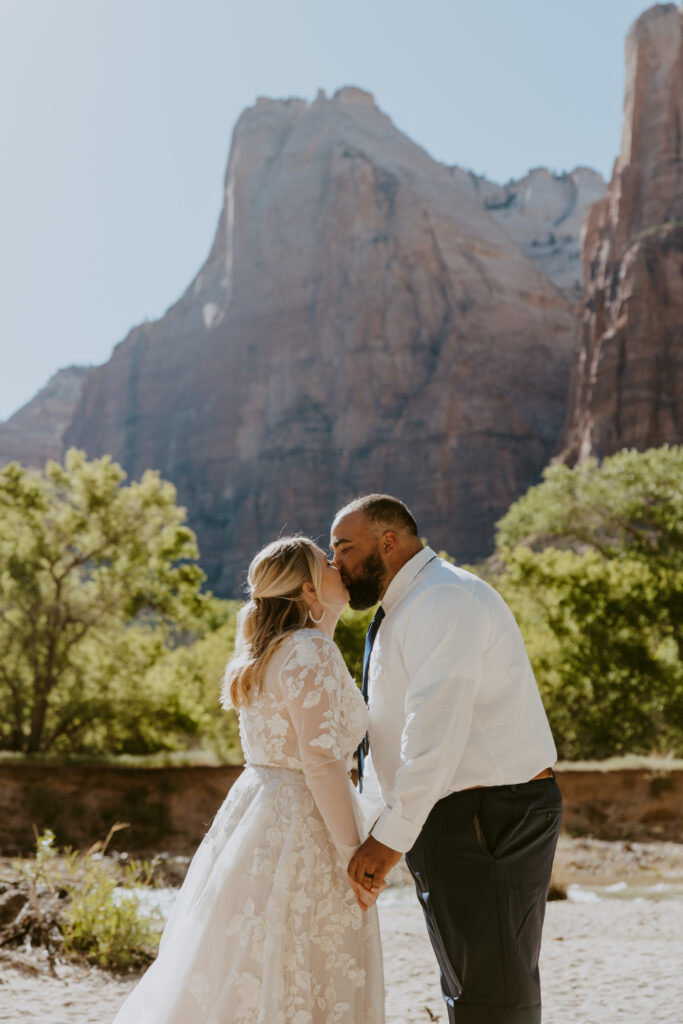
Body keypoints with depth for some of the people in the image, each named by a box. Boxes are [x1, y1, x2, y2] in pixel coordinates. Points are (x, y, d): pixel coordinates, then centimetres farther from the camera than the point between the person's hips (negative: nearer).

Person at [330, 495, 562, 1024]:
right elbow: (390, 734, 22)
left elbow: (437, 729, -25)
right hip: (456, 819, 11)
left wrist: (392, 837, -25)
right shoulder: (403, 612, 18)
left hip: (486, 821, -11)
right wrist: (373, 828, 19)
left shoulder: (444, 599, -16)